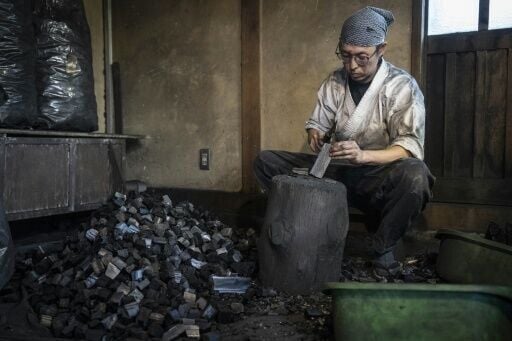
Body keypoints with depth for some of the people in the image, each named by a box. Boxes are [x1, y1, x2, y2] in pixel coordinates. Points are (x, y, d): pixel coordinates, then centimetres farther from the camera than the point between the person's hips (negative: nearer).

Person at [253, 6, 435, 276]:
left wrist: (363, 155, -39)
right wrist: (315, 135, -18)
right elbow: (317, 123, 8)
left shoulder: (402, 86, -13)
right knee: (266, 162, -8)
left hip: (380, 177, -3)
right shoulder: (334, 81, 1)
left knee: (415, 175, -39)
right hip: (337, 171, 4)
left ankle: (382, 247, -12)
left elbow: (411, 146, -21)